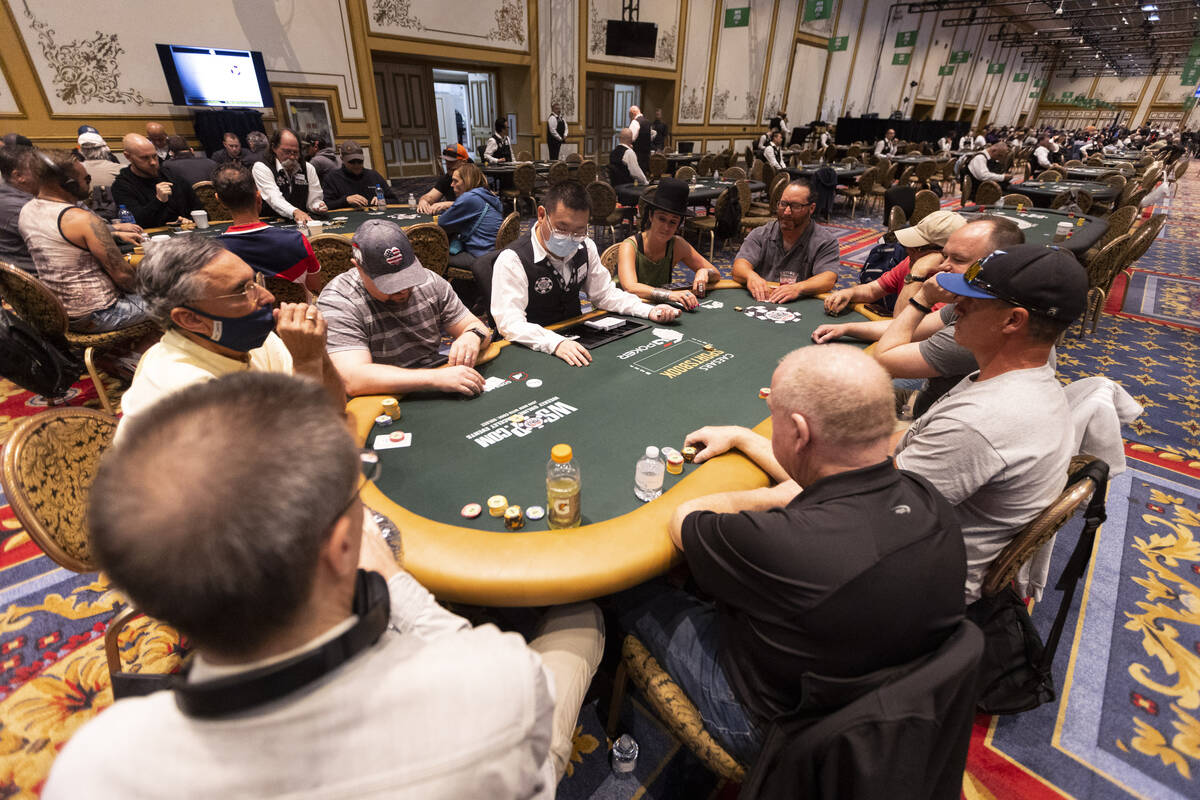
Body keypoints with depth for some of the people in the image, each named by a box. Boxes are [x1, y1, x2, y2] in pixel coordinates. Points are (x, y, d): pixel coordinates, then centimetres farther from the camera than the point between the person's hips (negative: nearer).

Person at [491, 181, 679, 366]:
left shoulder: (585, 248, 3)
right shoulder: (512, 260, -17)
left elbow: (604, 293, 11)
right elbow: (509, 322, -26)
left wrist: (649, 311, -3)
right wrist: (556, 343, -42)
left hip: (577, 339, 5)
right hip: (533, 351, -5)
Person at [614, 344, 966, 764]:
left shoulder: (780, 543, -43)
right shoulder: (929, 500, -18)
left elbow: (682, 521, -21)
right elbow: (833, 479, 3)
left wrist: (772, 499, -9)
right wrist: (739, 437, 12)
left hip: (771, 727, -6)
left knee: (633, 587, 9)